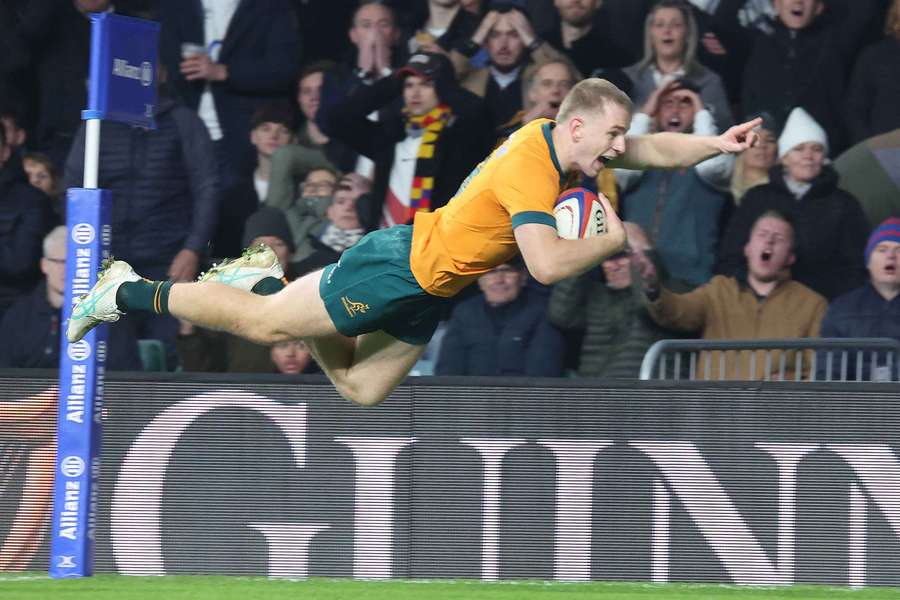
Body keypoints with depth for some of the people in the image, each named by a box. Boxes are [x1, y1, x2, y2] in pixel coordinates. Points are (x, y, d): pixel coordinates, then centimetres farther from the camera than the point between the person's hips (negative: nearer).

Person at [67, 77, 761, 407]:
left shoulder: (551, 139, 0)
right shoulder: (531, 165, -28)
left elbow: (649, 149, 13)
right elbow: (547, 263, -35)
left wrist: (716, 144, 1)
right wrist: (615, 239, -23)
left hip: (430, 291, 9)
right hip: (404, 265, -9)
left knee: (360, 388, 17)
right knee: (262, 323, 2)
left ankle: (266, 278, 30)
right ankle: (130, 292, 16)